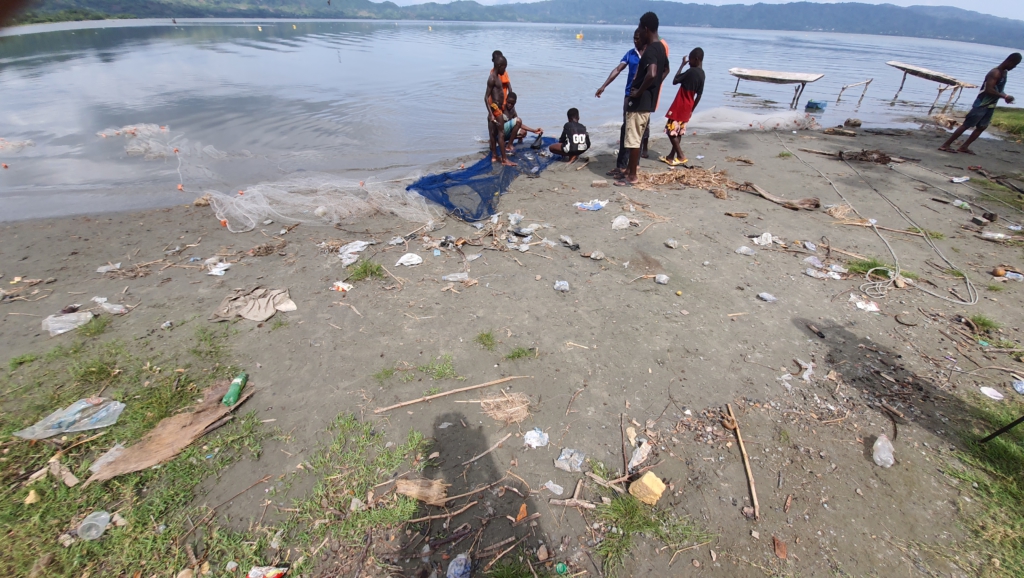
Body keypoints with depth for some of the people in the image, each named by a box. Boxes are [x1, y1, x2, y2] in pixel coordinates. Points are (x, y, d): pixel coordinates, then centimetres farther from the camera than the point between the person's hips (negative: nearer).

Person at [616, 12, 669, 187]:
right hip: (649, 100, 10)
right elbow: (666, 70, 30)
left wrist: (639, 92, -22)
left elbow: (651, 74, -35)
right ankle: (630, 168, 30)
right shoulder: (660, 48, 13)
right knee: (636, 137, 18)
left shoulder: (650, 50, -18)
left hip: (640, 101, -10)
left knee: (633, 139, -4)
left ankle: (632, 176, 1)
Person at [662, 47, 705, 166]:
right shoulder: (702, 74, 9)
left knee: (671, 130, -5)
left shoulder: (691, 71, -16)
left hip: (680, 106, -9)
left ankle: (681, 156, -8)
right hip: (688, 107, 9)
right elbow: (699, 95, 11)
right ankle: (671, 156, 17)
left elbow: (675, 81, -11)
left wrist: (682, 64, -4)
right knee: (678, 132, 13)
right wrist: (692, 109, 18)